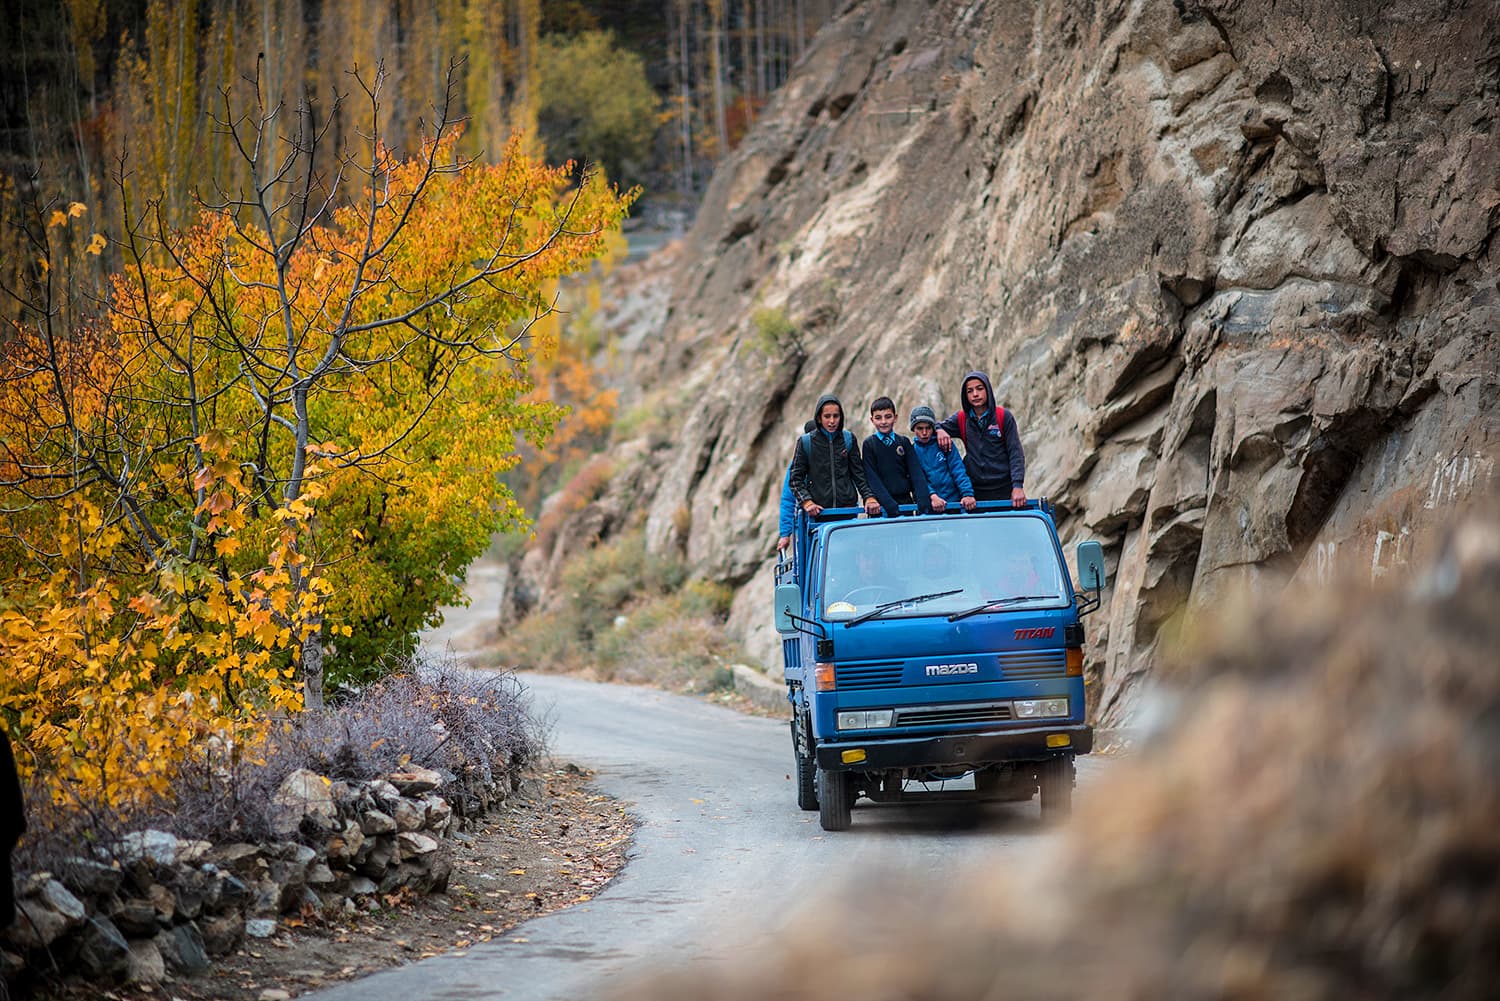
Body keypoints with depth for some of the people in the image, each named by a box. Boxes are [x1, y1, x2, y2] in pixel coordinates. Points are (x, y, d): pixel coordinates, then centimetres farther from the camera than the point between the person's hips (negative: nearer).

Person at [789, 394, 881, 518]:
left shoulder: (849, 439, 9)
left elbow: (858, 473, 12)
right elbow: (796, 479, 3)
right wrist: (806, 502, -12)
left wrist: (869, 497, -3)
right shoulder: (805, 442, 3)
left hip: (848, 507, 2)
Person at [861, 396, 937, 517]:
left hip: (905, 502, 2)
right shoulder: (869, 444, 2)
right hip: (882, 505, -2)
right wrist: (891, 506, -19)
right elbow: (872, 479, -7)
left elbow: (916, 473, 2)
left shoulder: (904, 442, 9)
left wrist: (923, 502, -14)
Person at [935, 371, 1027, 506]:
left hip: (1003, 490, -2)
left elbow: (1015, 454, -3)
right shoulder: (961, 418, 9)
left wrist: (1018, 486, -15)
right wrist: (939, 430, -8)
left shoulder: (1004, 417, 0)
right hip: (975, 492, 2)